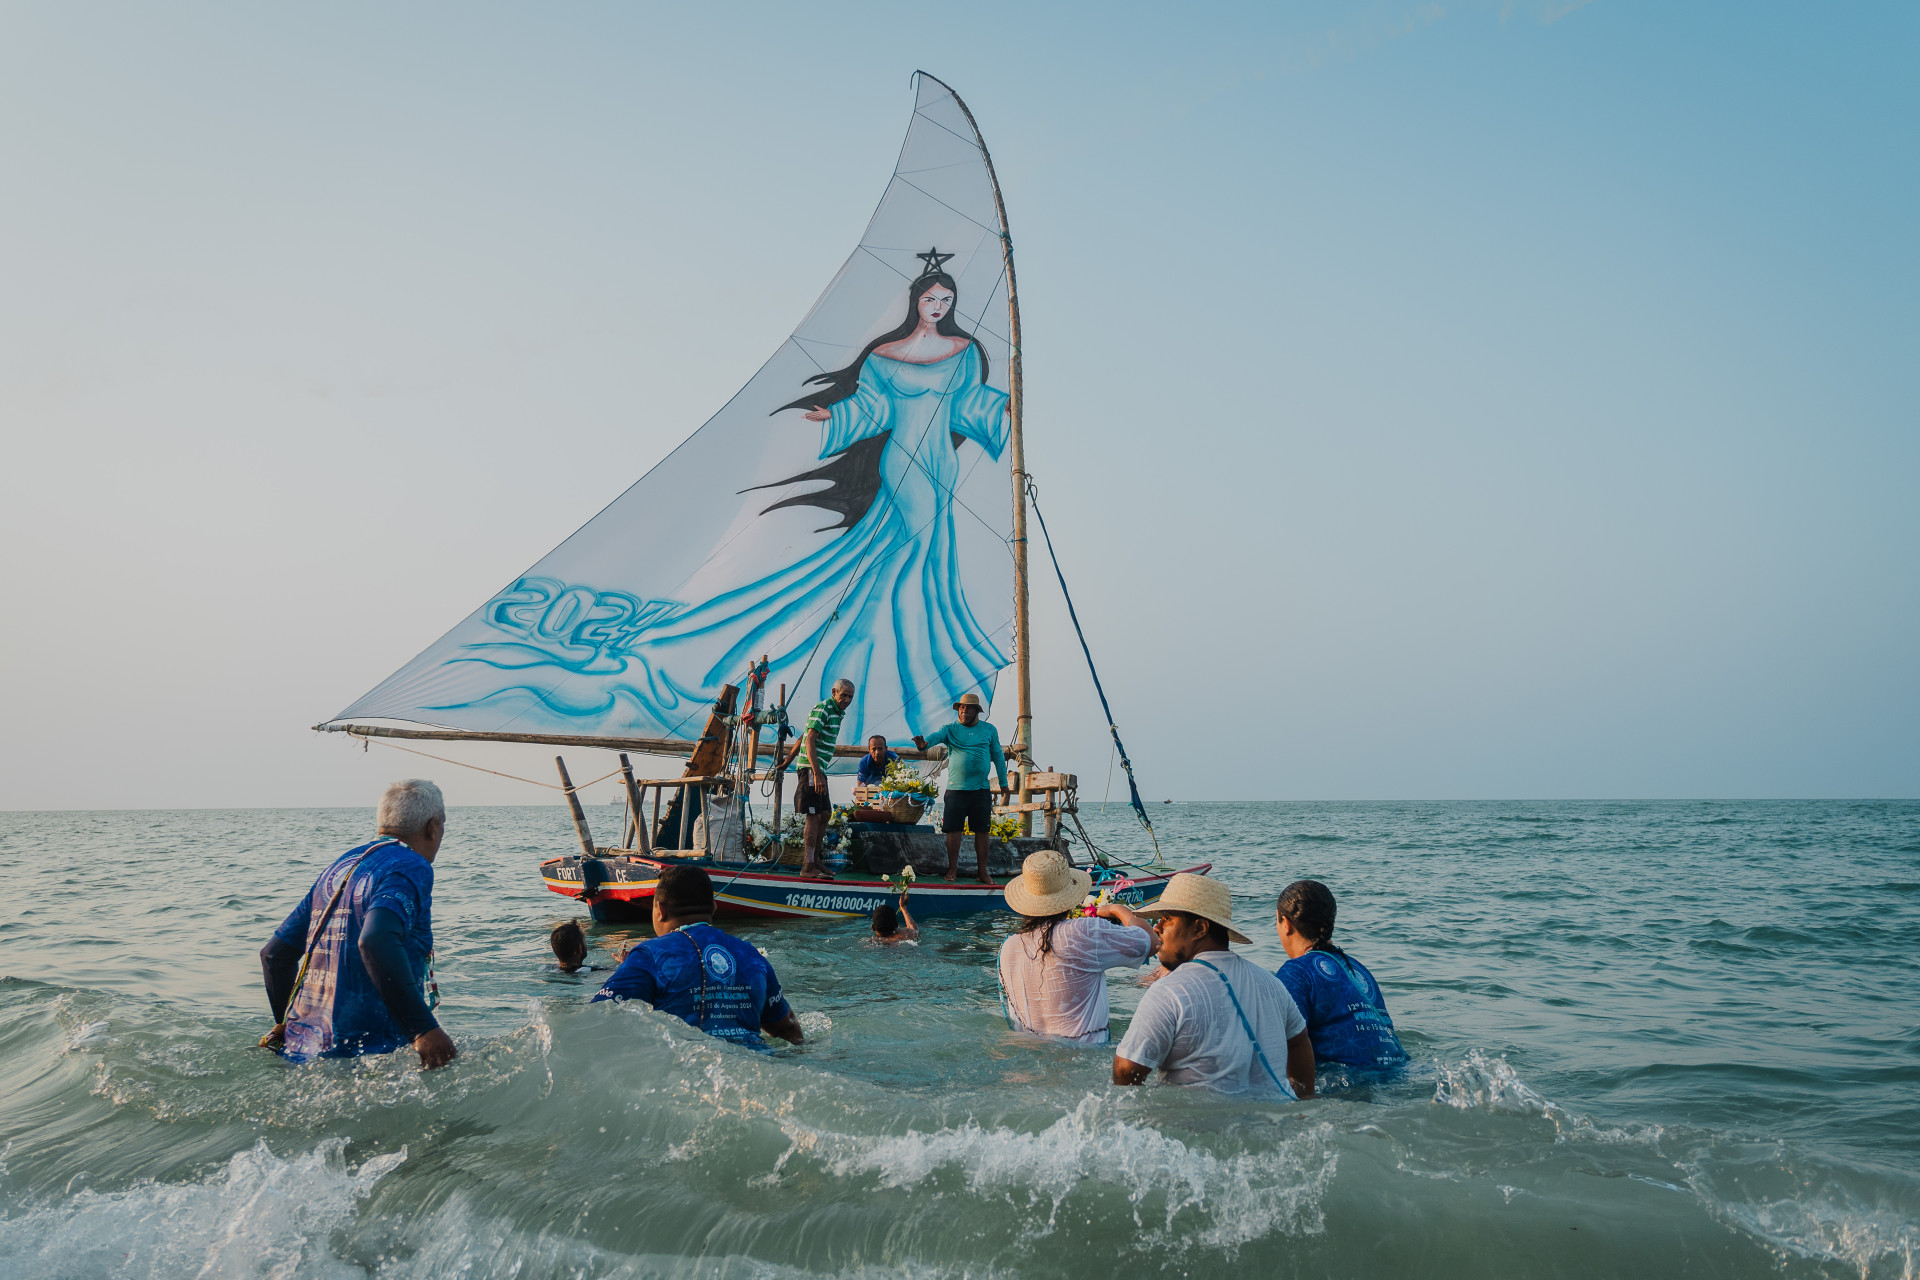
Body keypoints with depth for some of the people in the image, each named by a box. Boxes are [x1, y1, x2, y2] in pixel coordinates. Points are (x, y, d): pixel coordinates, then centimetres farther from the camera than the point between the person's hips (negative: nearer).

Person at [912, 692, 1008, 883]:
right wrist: (924, 743, -40)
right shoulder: (950, 729, 4)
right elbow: (936, 736, -17)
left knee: (982, 830, 3)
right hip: (956, 788, -1)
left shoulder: (989, 729, 9)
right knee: (953, 829, 1)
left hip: (981, 789, 1)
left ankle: (983, 871, 13)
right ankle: (952, 869, 12)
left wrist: (1003, 782, 13)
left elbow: (998, 756, 15)